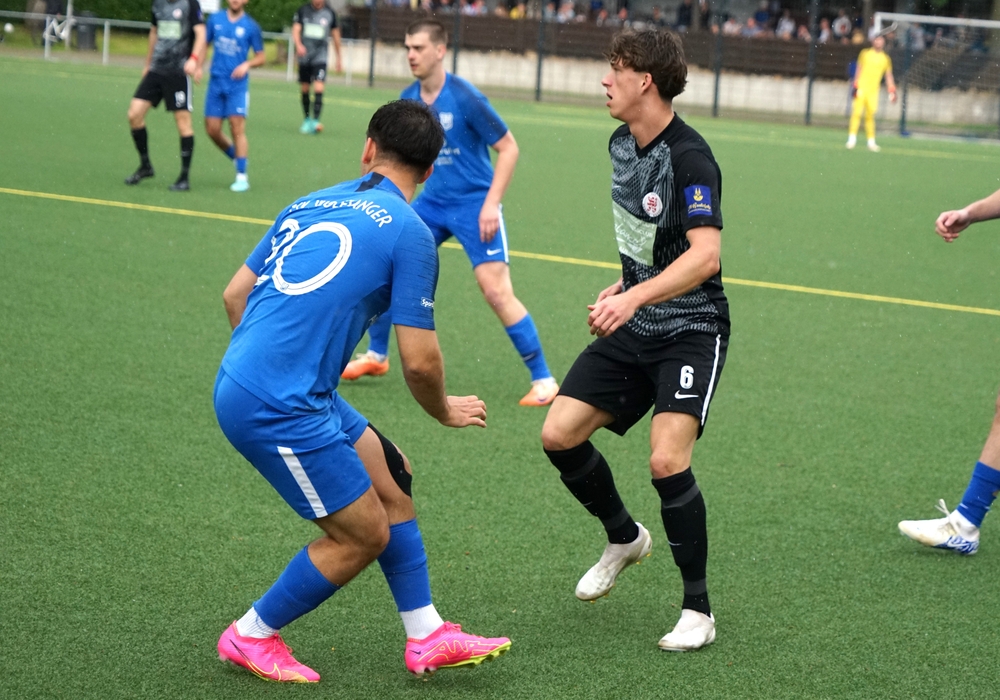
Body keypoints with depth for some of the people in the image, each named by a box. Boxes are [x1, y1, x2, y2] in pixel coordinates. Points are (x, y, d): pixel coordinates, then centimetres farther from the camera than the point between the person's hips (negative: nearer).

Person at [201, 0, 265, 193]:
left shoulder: (251, 26, -1)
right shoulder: (215, 19, 7)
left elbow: (261, 57, 5)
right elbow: (204, 45, 14)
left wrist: (247, 64, -14)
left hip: (237, 84, -3)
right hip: (216, 81, 3)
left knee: (237, 128, -11)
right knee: (212, 130, 2)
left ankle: (241, 177, -6)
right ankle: (236, 157, 26)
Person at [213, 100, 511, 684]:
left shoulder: (312, 204, 14)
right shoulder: (410, 233, -7)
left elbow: (235, 294, 19)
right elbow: (419, 361, -8)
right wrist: (445, 411, 13)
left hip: (241, 380, 9)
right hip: (280, 409, -9)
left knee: (392, 477, 18)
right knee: (365, 534, 6)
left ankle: (427, 638, 24)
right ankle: (251, 637, 21)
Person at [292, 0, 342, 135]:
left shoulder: (330, 13, 2)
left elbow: (336, 35, 11)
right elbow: (296, 30, -6)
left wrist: (338, 58, 15)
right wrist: (298, 45, -27)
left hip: (321, 57, -2)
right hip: (304, 56, 2)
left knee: (318, 88, -16)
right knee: (305, 89, 7)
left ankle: (315, 121, -20)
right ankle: (307, 120, 22)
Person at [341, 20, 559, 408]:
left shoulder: (464, 97, -18)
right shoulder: (408, 99, 1)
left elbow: (508, 148, -13)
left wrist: (491, 203, -19)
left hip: (474, 204, -6)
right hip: (432, 202, 7)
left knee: (496, 291, -16)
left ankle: (543, 380, -6)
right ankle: (377, 355, 26)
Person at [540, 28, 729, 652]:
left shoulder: (690, 158, -21)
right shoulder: (622, 144, 6)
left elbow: (705, 254, -32)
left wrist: (636, 295, -41)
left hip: (691, 330, -8)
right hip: (632, 327, 8)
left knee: (667, 460, -22)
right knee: (560, 435, -2)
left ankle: (699, 610, -5)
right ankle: (624, 538, 26)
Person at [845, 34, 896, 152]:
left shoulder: (886, 58, 9)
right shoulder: (865, 53, 7)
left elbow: (888, 76, 13)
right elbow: (859, 69, 7)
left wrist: (892, 91, 4)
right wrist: (856, 86, -1)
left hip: (873, 90, 1)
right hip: (861, 88, -1)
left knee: (870, 116, -1)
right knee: (857, 112, -9)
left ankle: (871, 141, 4)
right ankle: (852, 138, -7)